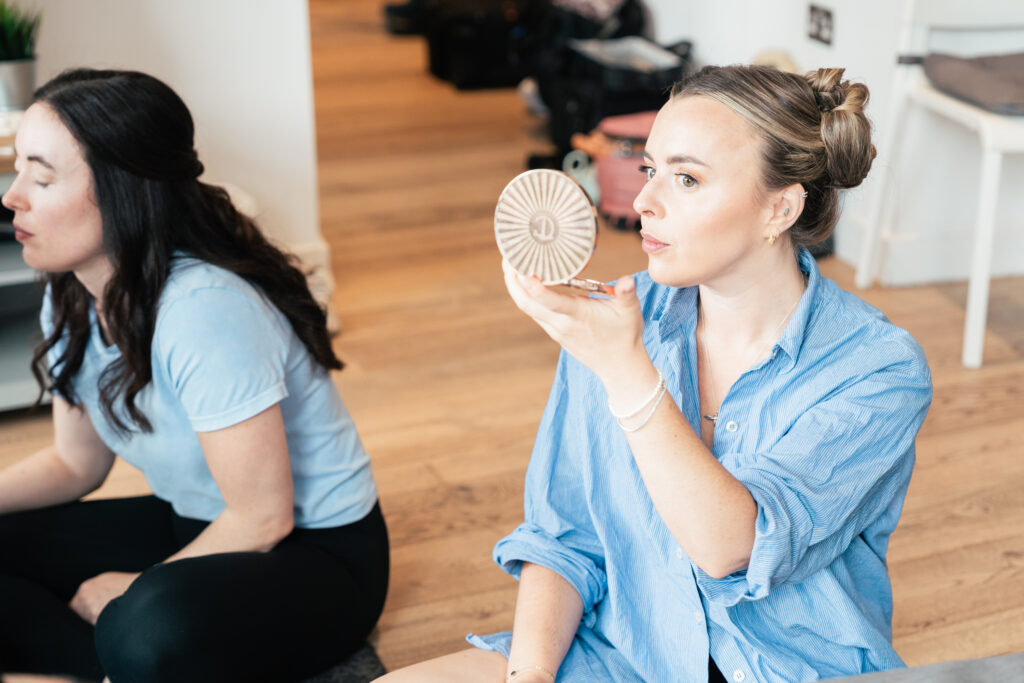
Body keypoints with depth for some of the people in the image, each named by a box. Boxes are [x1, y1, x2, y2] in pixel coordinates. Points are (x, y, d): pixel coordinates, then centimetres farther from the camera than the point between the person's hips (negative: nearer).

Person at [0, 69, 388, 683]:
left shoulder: (206, 309, -29)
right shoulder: (73, 298, -2)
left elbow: (263, 520, -22)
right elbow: (75, 464, 9)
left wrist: (138, 589, -8)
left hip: (317, 551, -8)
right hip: (191, 526, 8)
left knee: (152, 628, -37)